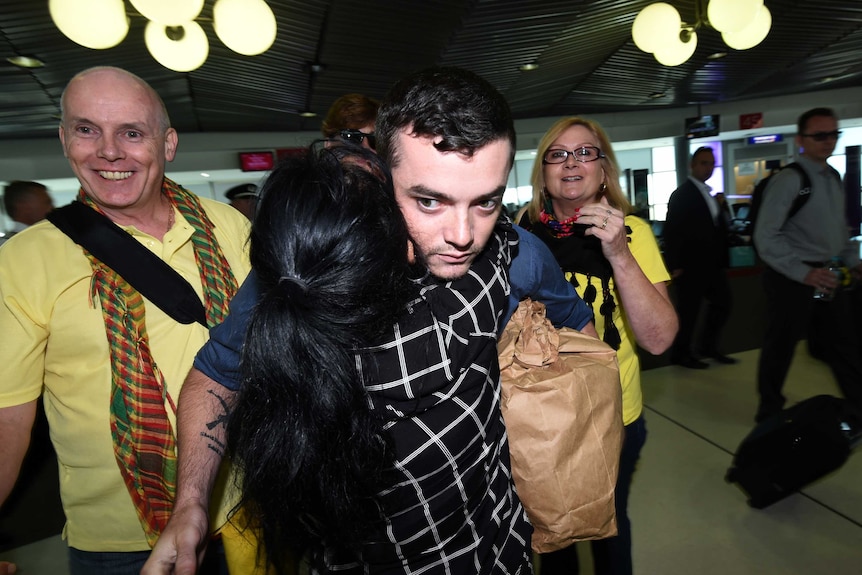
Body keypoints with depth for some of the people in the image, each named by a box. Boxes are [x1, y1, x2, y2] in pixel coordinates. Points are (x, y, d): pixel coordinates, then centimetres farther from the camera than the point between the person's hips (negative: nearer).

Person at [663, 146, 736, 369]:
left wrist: (723, 260, 10)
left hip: (711, 264, 8)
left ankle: (708, 347, 28)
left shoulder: (709, 195, 16)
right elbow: (671, 231, -16)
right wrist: (675, 265, -19)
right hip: (691, 265, -8)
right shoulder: (681, 195, -9)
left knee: (722, 303, 14)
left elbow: (717, 229, 16)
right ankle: (681, 353, 17)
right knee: (688, 310, 2)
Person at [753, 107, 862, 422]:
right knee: (780, 347, 6)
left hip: (824, 278, 8)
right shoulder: (788, 180, -14)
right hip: (792, 278, -7)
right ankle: (770, 412, 25)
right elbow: (765, 237, -19)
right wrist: (803, 272, -23)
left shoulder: (834, 178, 11)